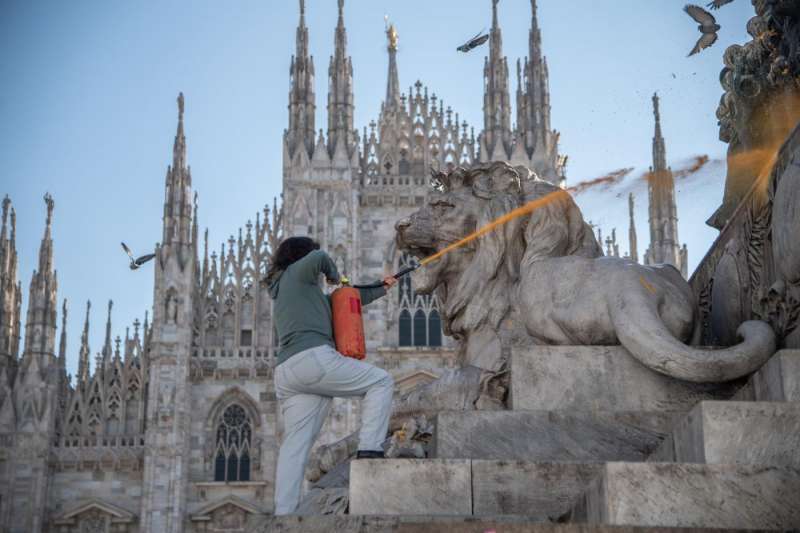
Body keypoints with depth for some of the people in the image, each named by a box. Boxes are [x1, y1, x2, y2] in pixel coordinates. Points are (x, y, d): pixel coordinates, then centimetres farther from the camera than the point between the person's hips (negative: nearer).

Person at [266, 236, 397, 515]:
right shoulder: (296, 273, 12)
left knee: (295, 445, -1)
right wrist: (333, 274, 9)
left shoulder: (284, 292, 36)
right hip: (314, 358, -8)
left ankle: (283, 513, -11)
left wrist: (381, 288, 42)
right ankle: (369, 449, -8)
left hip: (286, 372, 8)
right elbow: (318, 259, -13)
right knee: (380, 381, 5)